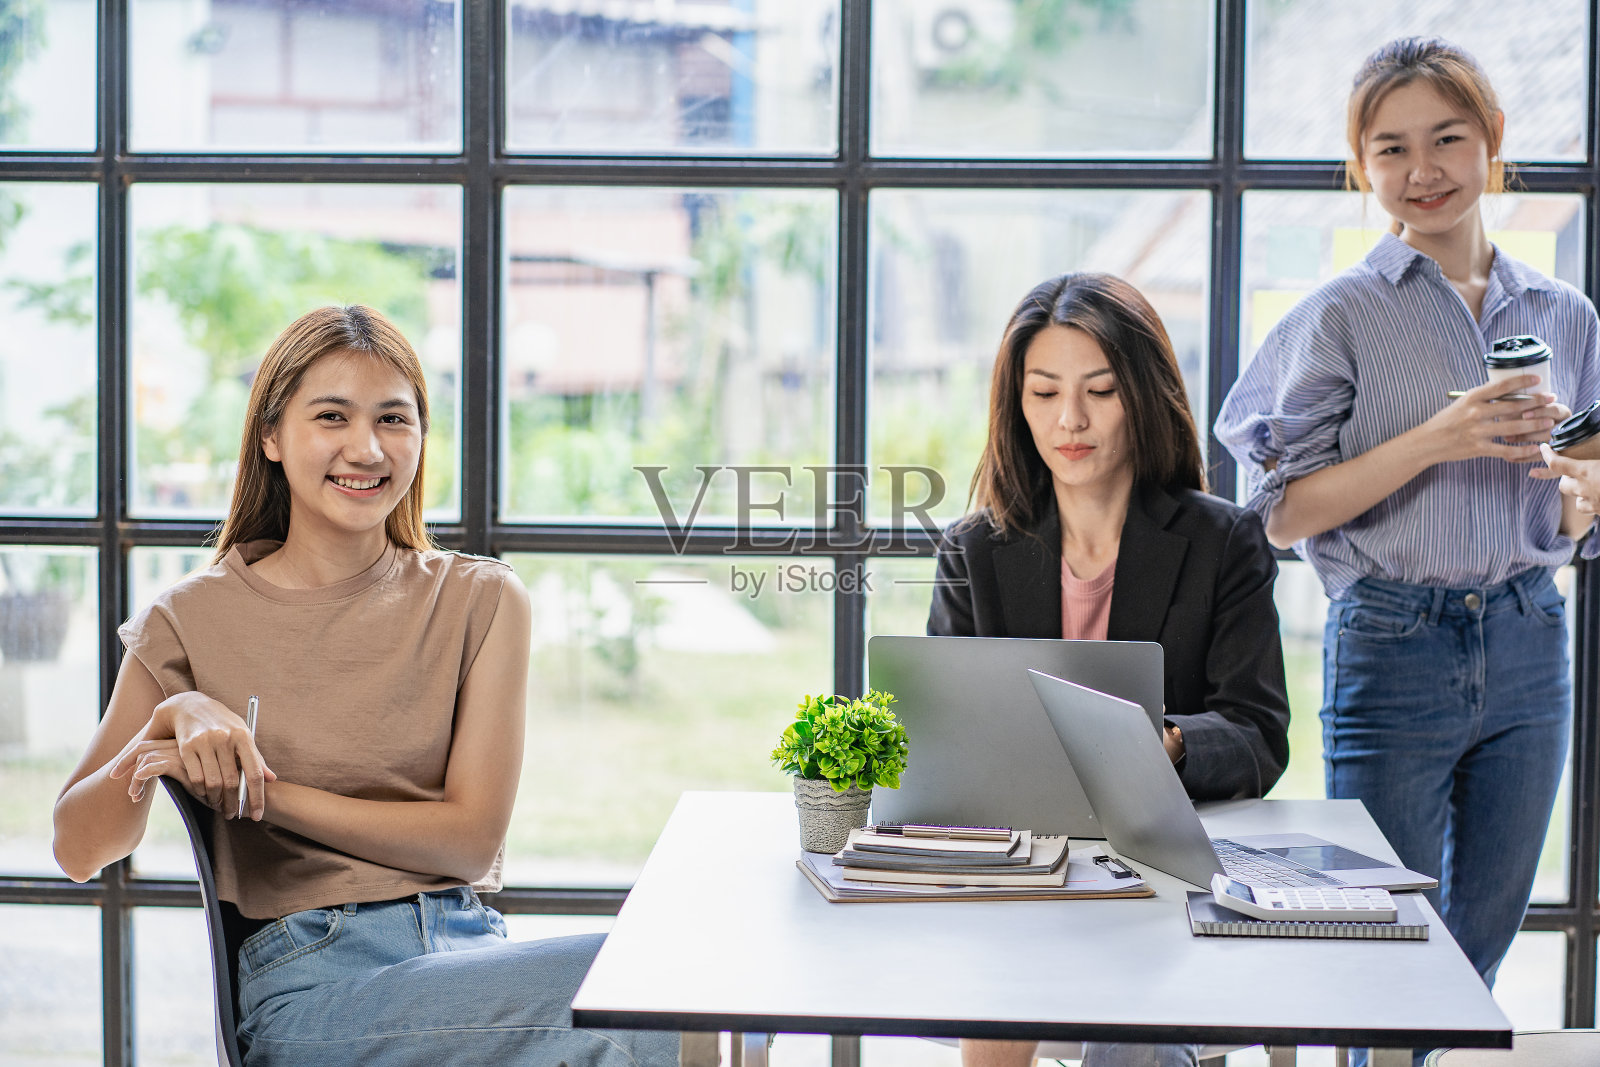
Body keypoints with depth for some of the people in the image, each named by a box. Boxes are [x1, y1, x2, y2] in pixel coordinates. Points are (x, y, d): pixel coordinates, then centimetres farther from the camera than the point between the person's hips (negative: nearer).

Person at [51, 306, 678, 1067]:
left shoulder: (480, 601, 9)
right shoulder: (196, 620, 6)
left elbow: (471, 838, 0)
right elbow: (79, 851, 5)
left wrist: (262, 793, -8)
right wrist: (173, 718, -13)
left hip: (469, 949, 3)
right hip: (309, 981, -3)